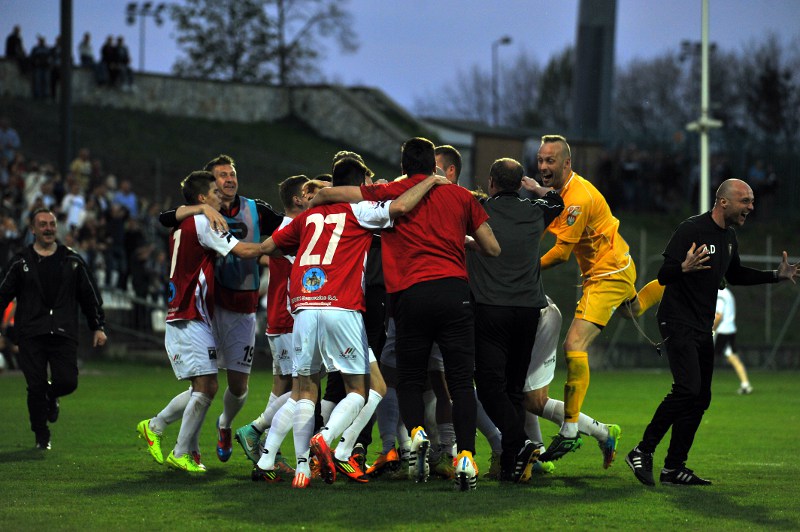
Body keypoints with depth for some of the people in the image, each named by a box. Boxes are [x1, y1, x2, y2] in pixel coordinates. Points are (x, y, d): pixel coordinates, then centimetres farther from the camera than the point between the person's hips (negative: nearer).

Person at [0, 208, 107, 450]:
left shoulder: (72, 261, 10)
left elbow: (90, 295, 16)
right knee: (36, 387, -6)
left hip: (64, 334, 1)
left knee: (67, 382, -11)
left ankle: (51, 397, 26)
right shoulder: (21, 262, 6)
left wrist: (98, 327, 13)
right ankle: (41, 436, 11)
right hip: (31, 336, -1)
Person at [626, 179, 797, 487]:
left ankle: (674, 468, 11)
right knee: (688, 389, -21)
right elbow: (663, 276, -18)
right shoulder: (692, 229, -15)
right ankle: (643, 453, -13)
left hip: (703, 328, 9)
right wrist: (684, 268, -40)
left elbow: (734, 275, 27)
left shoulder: (729, 237, 11)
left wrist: (775, 276, 19)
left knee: (700, 399, 5)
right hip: (678, 323, -9)